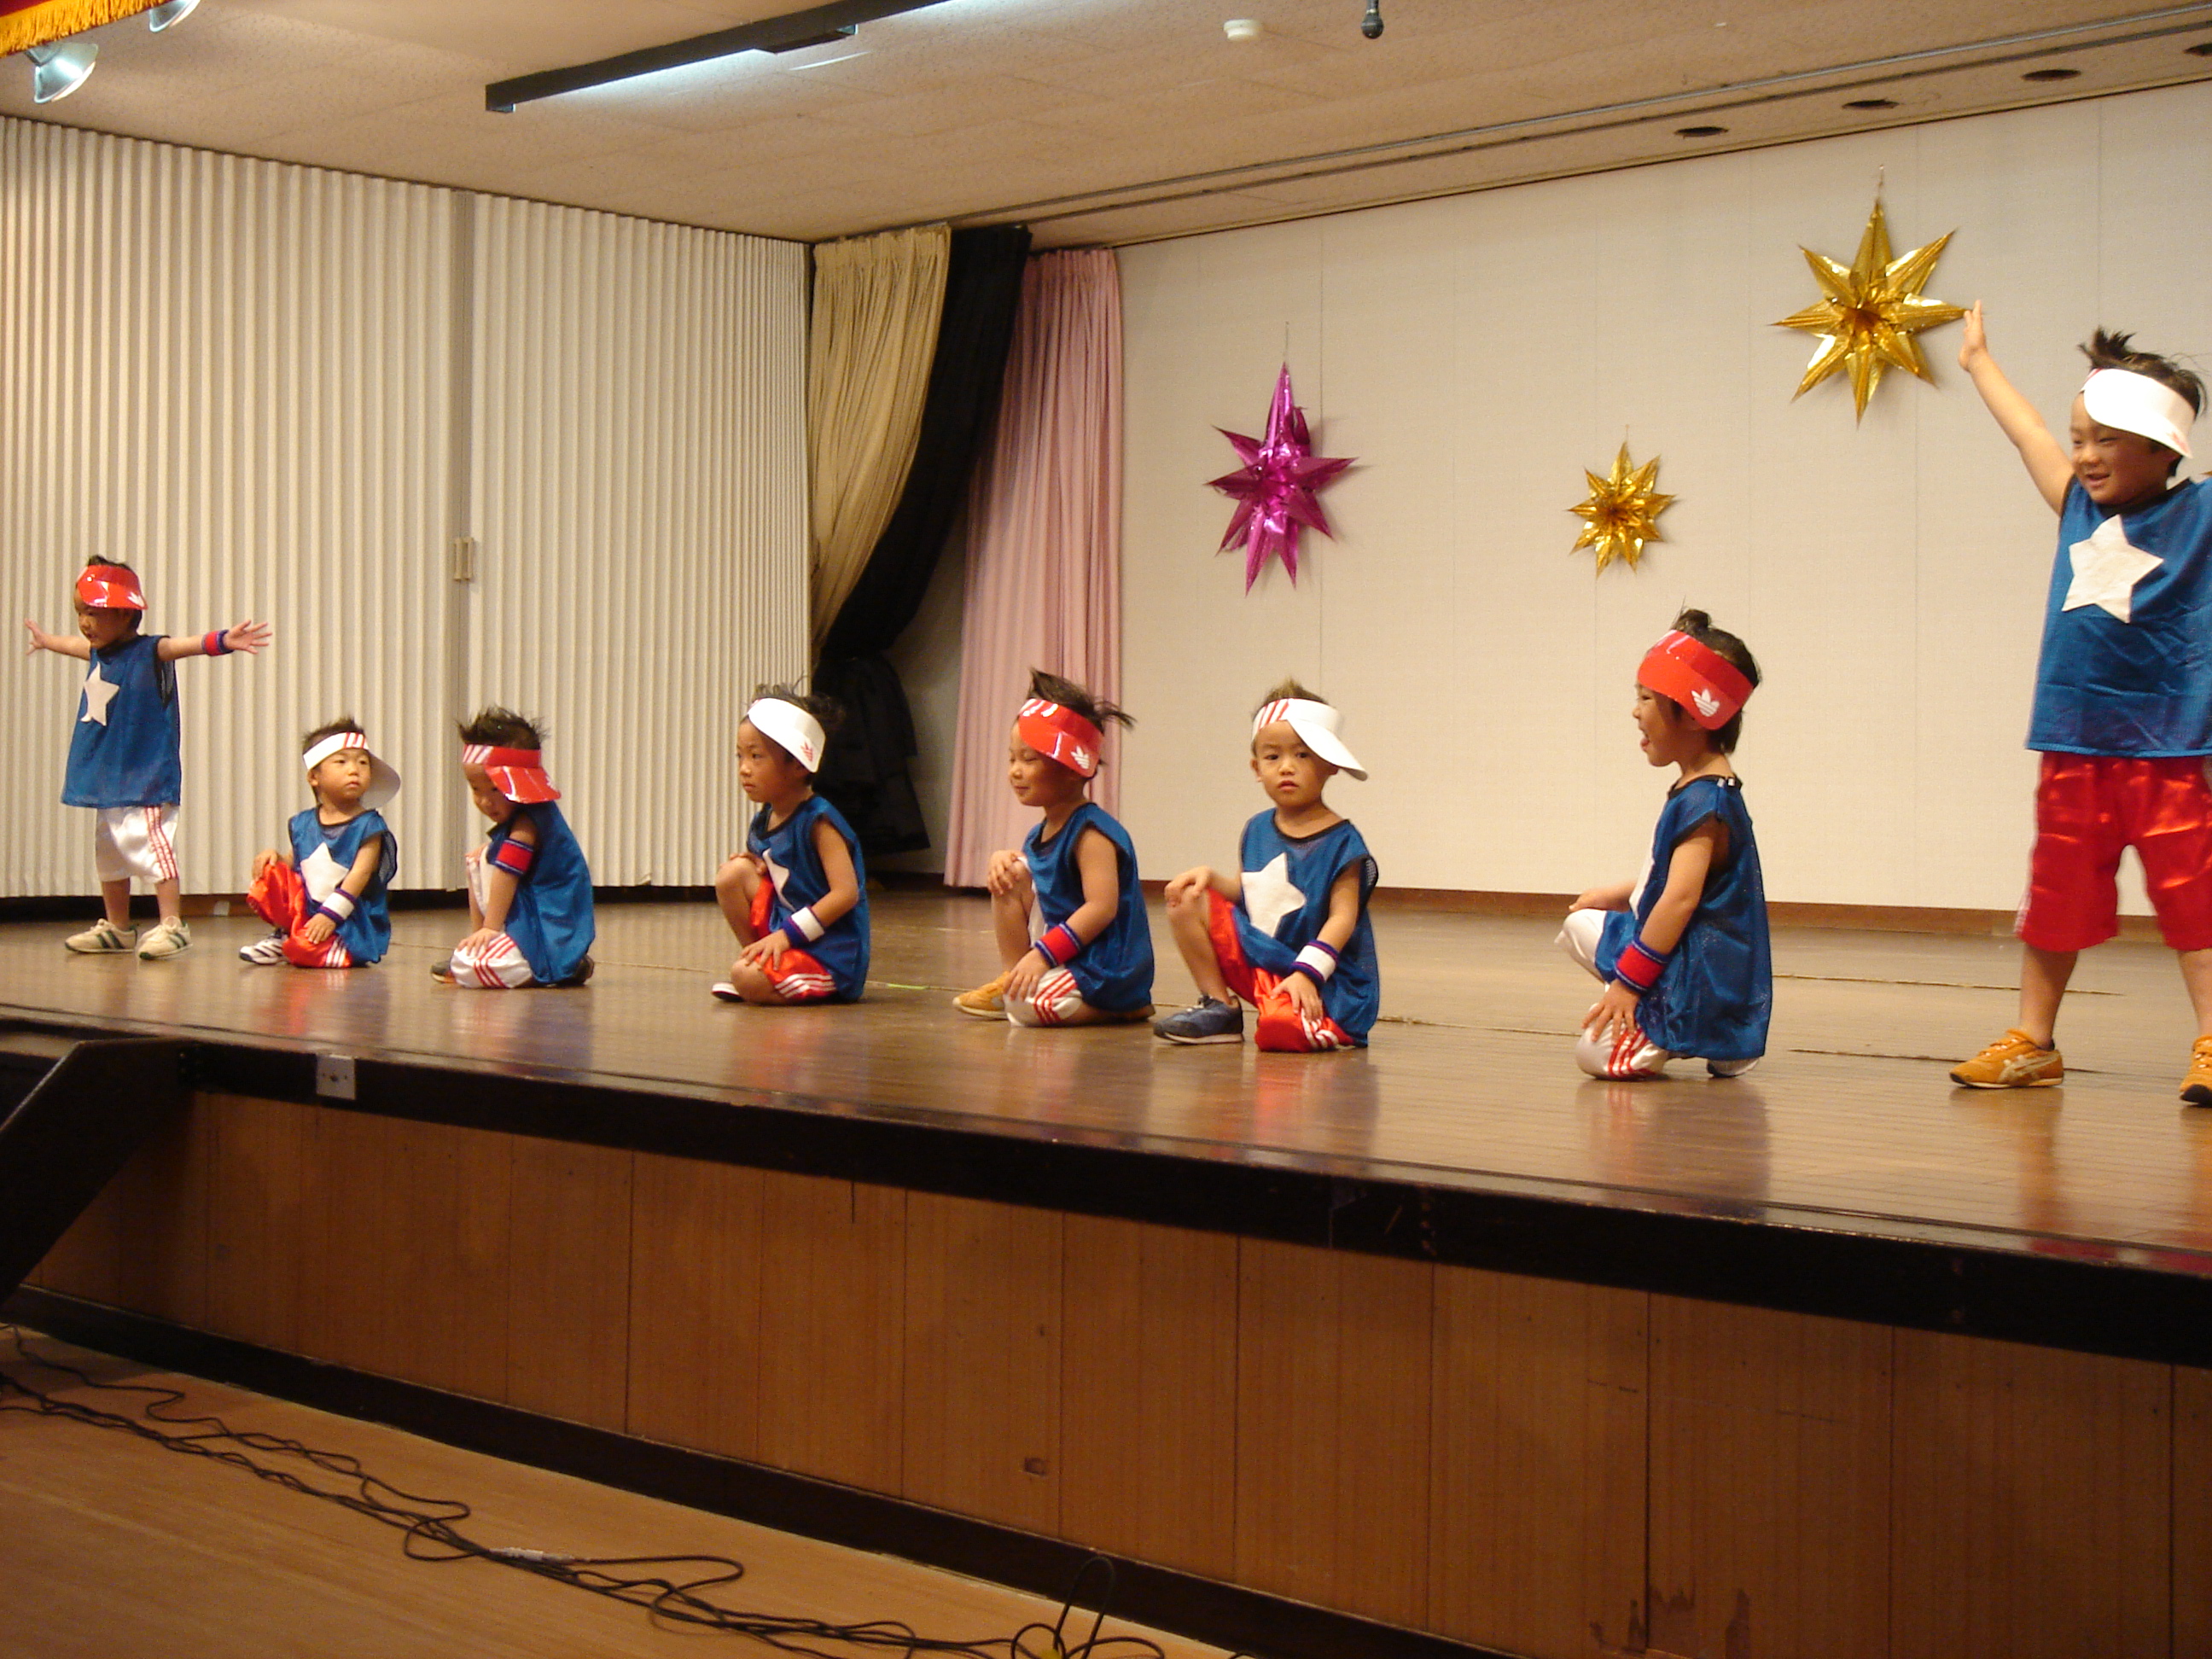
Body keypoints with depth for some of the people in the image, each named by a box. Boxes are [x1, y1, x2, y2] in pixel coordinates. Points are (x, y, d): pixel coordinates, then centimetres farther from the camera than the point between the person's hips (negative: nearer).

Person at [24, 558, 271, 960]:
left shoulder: (149, 652, -13)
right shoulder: (99, 653, 11)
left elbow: (181, 645, -33)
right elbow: (74, 644, 34)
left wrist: (222, 641, -53)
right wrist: (46, 640, 55)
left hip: (145, 776, -9)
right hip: (106, 776, 9)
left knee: (150, 843, -16)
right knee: (108, 850, 17)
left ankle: (172, 924, -14)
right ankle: (116, 927, 29)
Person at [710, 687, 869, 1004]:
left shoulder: (818, 820, -16)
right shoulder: (762, 821, 8)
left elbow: (847, 893, -22)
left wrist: (788, 934, -23)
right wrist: (754, 864, -1)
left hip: (832, 957, -8)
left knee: (748, 980, -28)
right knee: (733, 874, -1)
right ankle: (763, 959, 8)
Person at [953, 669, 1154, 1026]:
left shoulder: (1092, 832, -18)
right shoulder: (1042, 833, 10)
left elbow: (1102, 907, -27)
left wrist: (1042, 954, -31)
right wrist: (1001, 860, -3)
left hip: (1107, 970, -9)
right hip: (1067, 955, 9)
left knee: (1029, 1004, -31)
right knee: (1012, 873, 4)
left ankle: (1123, 1008, -8)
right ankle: (1013, 981, 8)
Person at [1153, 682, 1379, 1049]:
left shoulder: (1340, 841, -12)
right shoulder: (1258, 829, 7)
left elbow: (1342, 917, -16)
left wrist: (1306, 973, -25)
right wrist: (1209, 876, -7)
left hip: (1321, 978, -6)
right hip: (1256, 957, 6)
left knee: (1279, 1029, -36)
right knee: (1186, 903, -3)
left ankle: (1325, 1028, 2)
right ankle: (1220, 1009, 5)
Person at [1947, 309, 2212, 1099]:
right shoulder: (2081, 509, 11)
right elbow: (2028, 434, 24)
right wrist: (1979, 361, 35)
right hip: (2075, 747, 5)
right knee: (2056, 897, 10)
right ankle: (2033, 1042, 19)